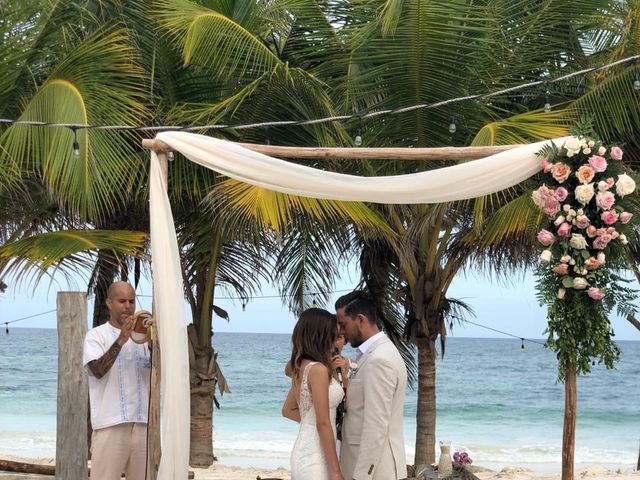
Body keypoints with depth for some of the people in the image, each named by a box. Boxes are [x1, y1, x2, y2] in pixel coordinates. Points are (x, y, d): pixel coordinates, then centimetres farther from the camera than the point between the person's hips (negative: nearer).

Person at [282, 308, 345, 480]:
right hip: (315, 458, -9)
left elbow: (288, 411, 24)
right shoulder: (318, 369, -16)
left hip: (304, 451, 9)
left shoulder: (301, 367, 10)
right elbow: (323, 424, -19)